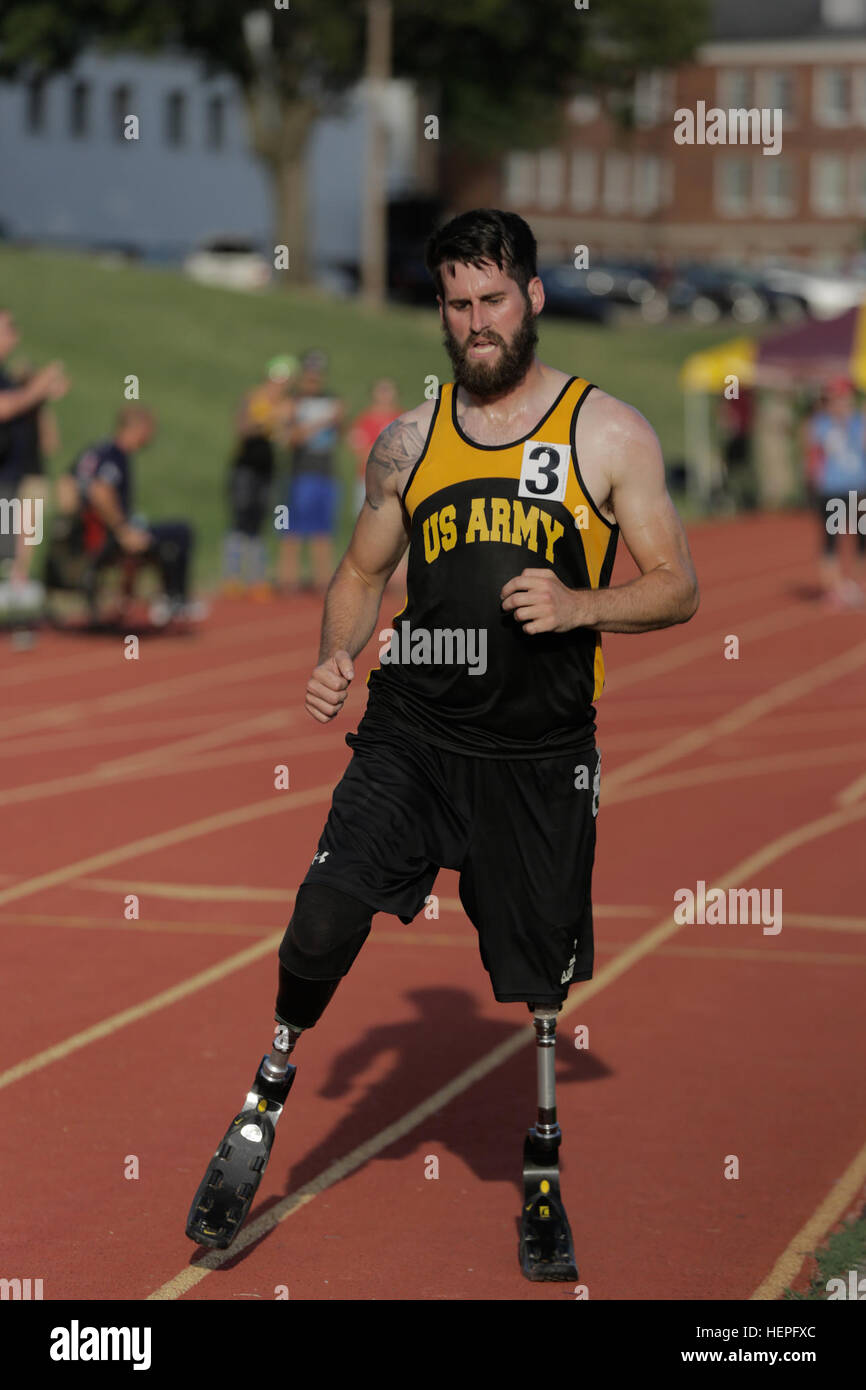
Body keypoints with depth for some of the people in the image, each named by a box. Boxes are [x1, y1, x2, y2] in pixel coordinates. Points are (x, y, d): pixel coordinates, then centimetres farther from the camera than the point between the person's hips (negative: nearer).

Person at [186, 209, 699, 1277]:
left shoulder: (608, 434, 1)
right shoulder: (407, 444, 9)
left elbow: (677, 588, 2)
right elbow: (361, 571, 21)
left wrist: (581, 606, -16)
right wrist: (335, 658, 1)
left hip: (539, 756, -1)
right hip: (408, 733, 1)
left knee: (535, 979, 6)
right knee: (323, 922, -16)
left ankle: (541, 1183, 25)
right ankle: (260, 1117, 6)